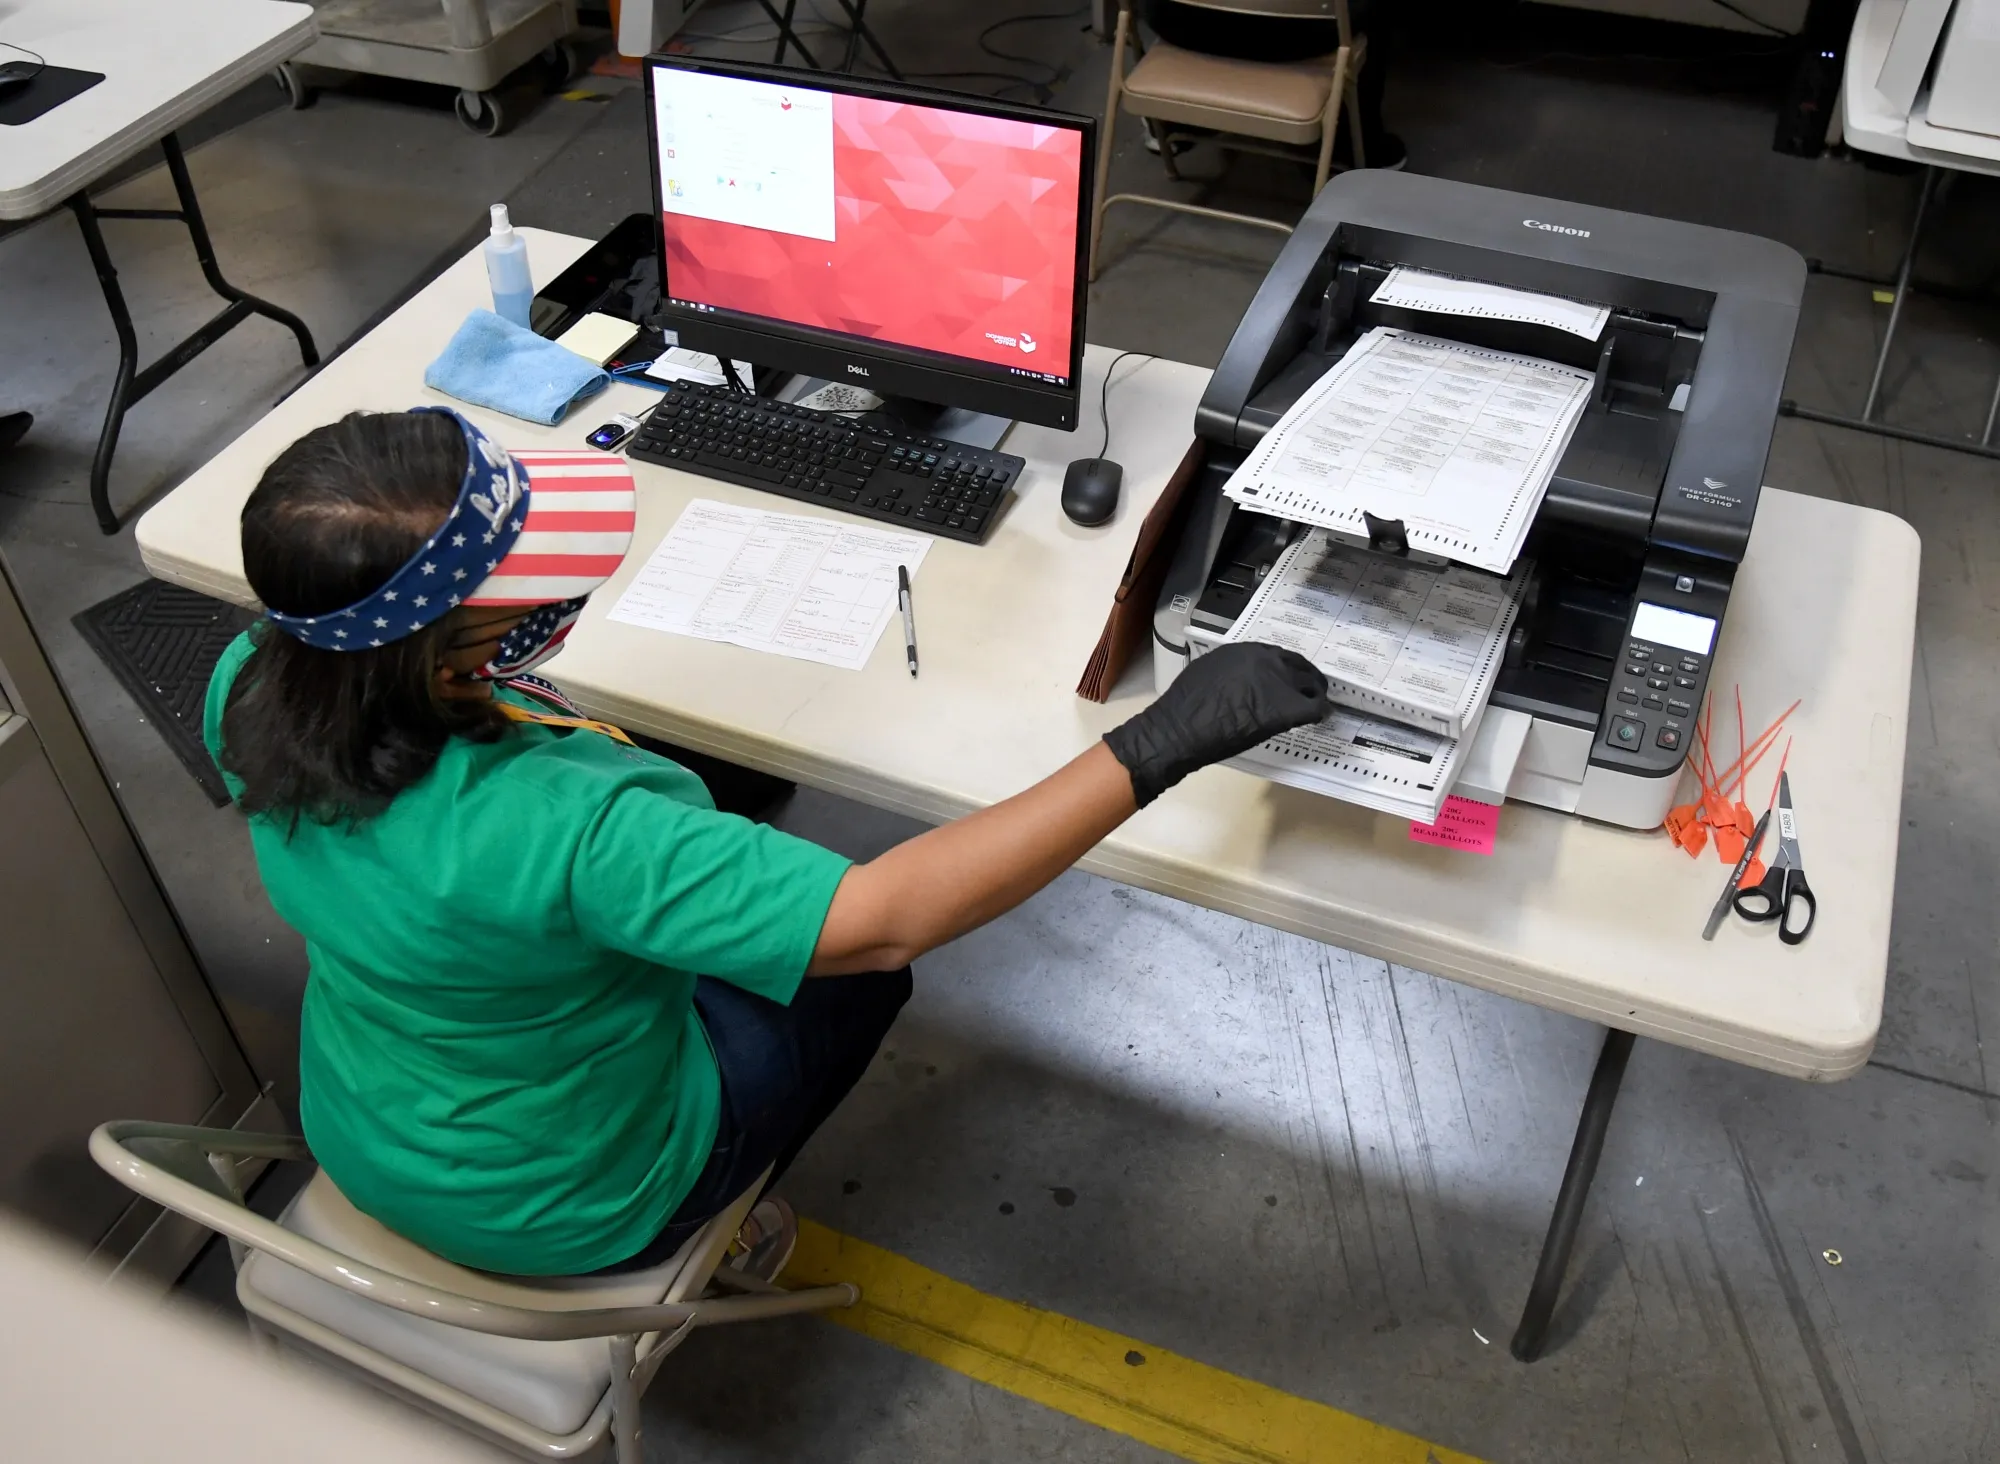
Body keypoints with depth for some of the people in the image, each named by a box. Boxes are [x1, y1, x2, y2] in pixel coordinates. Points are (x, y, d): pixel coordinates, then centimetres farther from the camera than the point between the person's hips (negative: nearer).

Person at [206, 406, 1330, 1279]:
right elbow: (886, 918, -44)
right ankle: (714, 1227, 40)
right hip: (553, 1215, -6)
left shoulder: (253, 692, -22)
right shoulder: (547, 832, -45)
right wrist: (1156, 747, -42)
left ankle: (703, 1209, 44)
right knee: (861, 971, 15)